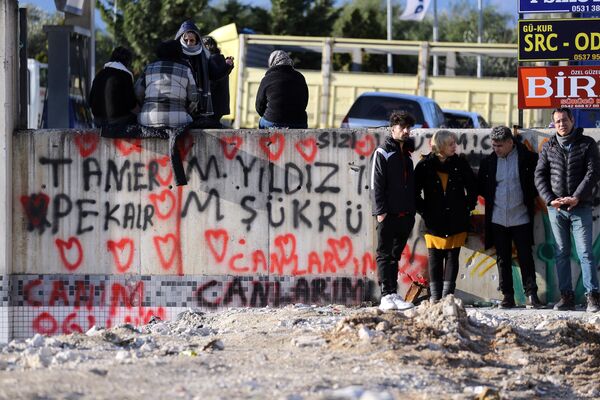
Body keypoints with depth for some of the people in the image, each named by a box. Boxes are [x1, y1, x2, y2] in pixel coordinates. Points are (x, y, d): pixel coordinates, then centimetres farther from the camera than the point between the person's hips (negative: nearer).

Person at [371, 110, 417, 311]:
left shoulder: (406, 155, 18)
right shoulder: (382, 153, -3)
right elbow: (376, 184, -8)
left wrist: (411, 212, 15)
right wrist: (380, 211, -15)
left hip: (404, 214, 6)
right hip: (388, 214, -6)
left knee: (395, 255, 10)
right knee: (385, 255, -4)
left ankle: (393, 294, 11)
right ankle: (387, 295, -7)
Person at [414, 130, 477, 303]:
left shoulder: (460, 163, 3)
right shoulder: (425, 165, -3)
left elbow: (472, 187, 13)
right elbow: (414, 192, 4)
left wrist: (468, 207, 6)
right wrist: (424, 211, -2)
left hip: (456, 222, 2)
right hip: (434, 222, -1)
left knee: (452, 256, 1)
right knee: (435, 258, 2)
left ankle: (448, 294, 3)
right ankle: (435, 296, 7)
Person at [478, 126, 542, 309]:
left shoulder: (528, 158, -5)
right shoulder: (489, 161, 5)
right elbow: (480, 185, 17)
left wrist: (531, 196, 0)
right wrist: (490, 197, 6)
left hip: (521, 218, -3)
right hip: (497, 220, 3)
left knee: (526, 258, -4)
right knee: (503, 259, 5)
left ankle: (531, 295, -1)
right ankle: (507, 297, 9)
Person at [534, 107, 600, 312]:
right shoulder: (549, 147, 10)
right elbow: (540, 175, 7)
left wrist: (576, 197, -14)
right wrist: (550, 199, -7)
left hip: (580, 207, -3)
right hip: (556, 209, 3)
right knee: (561, 254, 4)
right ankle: (566, 297, 7)